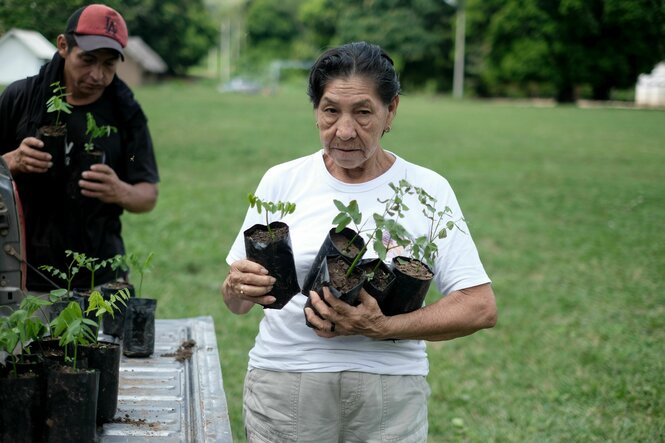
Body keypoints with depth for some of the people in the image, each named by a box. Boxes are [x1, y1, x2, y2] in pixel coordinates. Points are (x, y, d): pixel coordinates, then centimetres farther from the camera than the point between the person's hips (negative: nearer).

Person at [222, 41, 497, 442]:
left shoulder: (428, 190, -1)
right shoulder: (282, 181, 2)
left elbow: (480, 307, -7)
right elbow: (237, 303, 5)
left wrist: (382, 329, -18)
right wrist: (238, 288, -18)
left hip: (389, 391, 0)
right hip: (284, 384, 1)